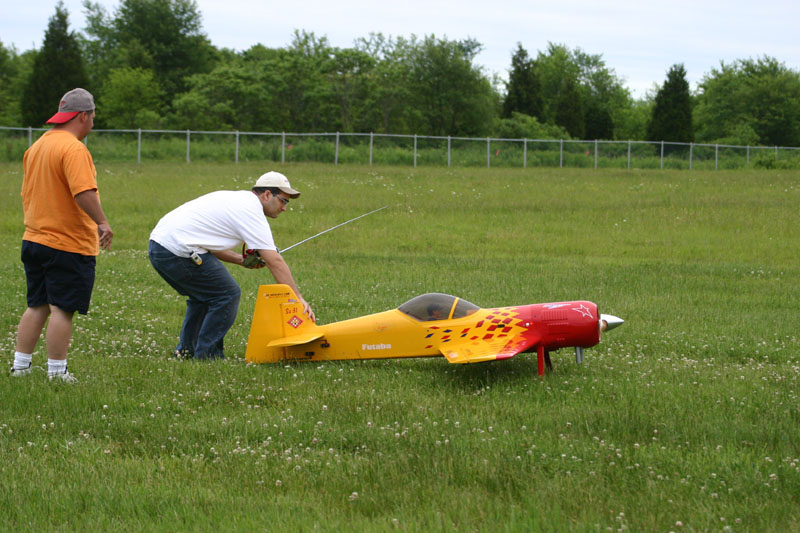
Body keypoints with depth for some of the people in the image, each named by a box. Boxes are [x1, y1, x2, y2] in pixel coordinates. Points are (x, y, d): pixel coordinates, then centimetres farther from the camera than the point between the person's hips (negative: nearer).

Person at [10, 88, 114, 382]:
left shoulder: (36, 146, 12)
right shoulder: (74, 149, -17)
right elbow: (84, 192, -28)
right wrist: (102, 223, -21)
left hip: (34, 239, 9)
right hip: (69, 244, -9)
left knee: (37, 306, 15)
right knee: (62, 309, -3)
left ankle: (20, 365, 17)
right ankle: (56, 372, 0)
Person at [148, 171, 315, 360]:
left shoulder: (236, 199, 22)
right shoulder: (251, 211, -8)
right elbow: (275, 261, -10)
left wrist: (242, 260, 13)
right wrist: (298, 298, -8)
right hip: (177, 251, -10)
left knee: (203, 295, 26)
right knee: (228, 295, -1)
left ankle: (186, 352, 26)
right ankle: (207, 356, 1)